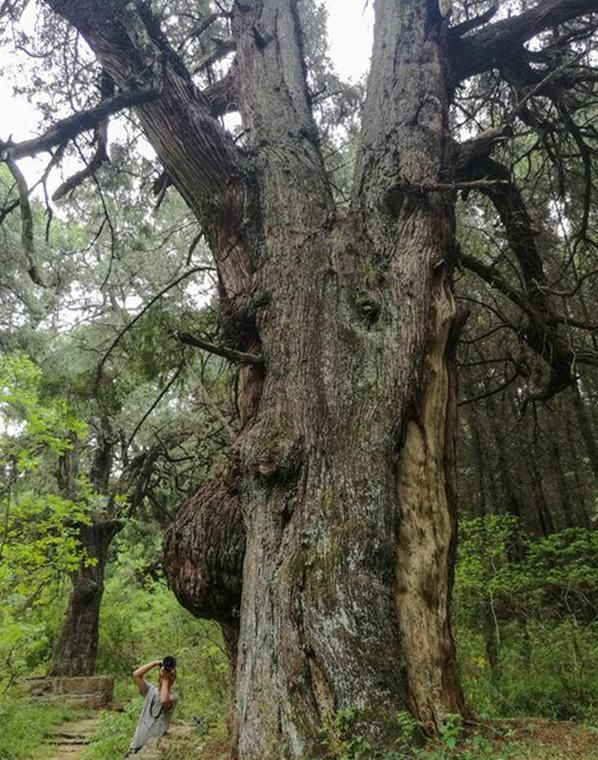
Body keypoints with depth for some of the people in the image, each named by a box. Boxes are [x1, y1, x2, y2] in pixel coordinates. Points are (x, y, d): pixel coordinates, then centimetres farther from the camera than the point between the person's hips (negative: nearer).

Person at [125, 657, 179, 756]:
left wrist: (166, 679, -20)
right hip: (138, 743, 4)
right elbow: (136, 675, -9)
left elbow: (164, 701, -32)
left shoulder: (173, 696, -7)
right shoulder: (150, 690, 4)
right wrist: (155, 663, -12)